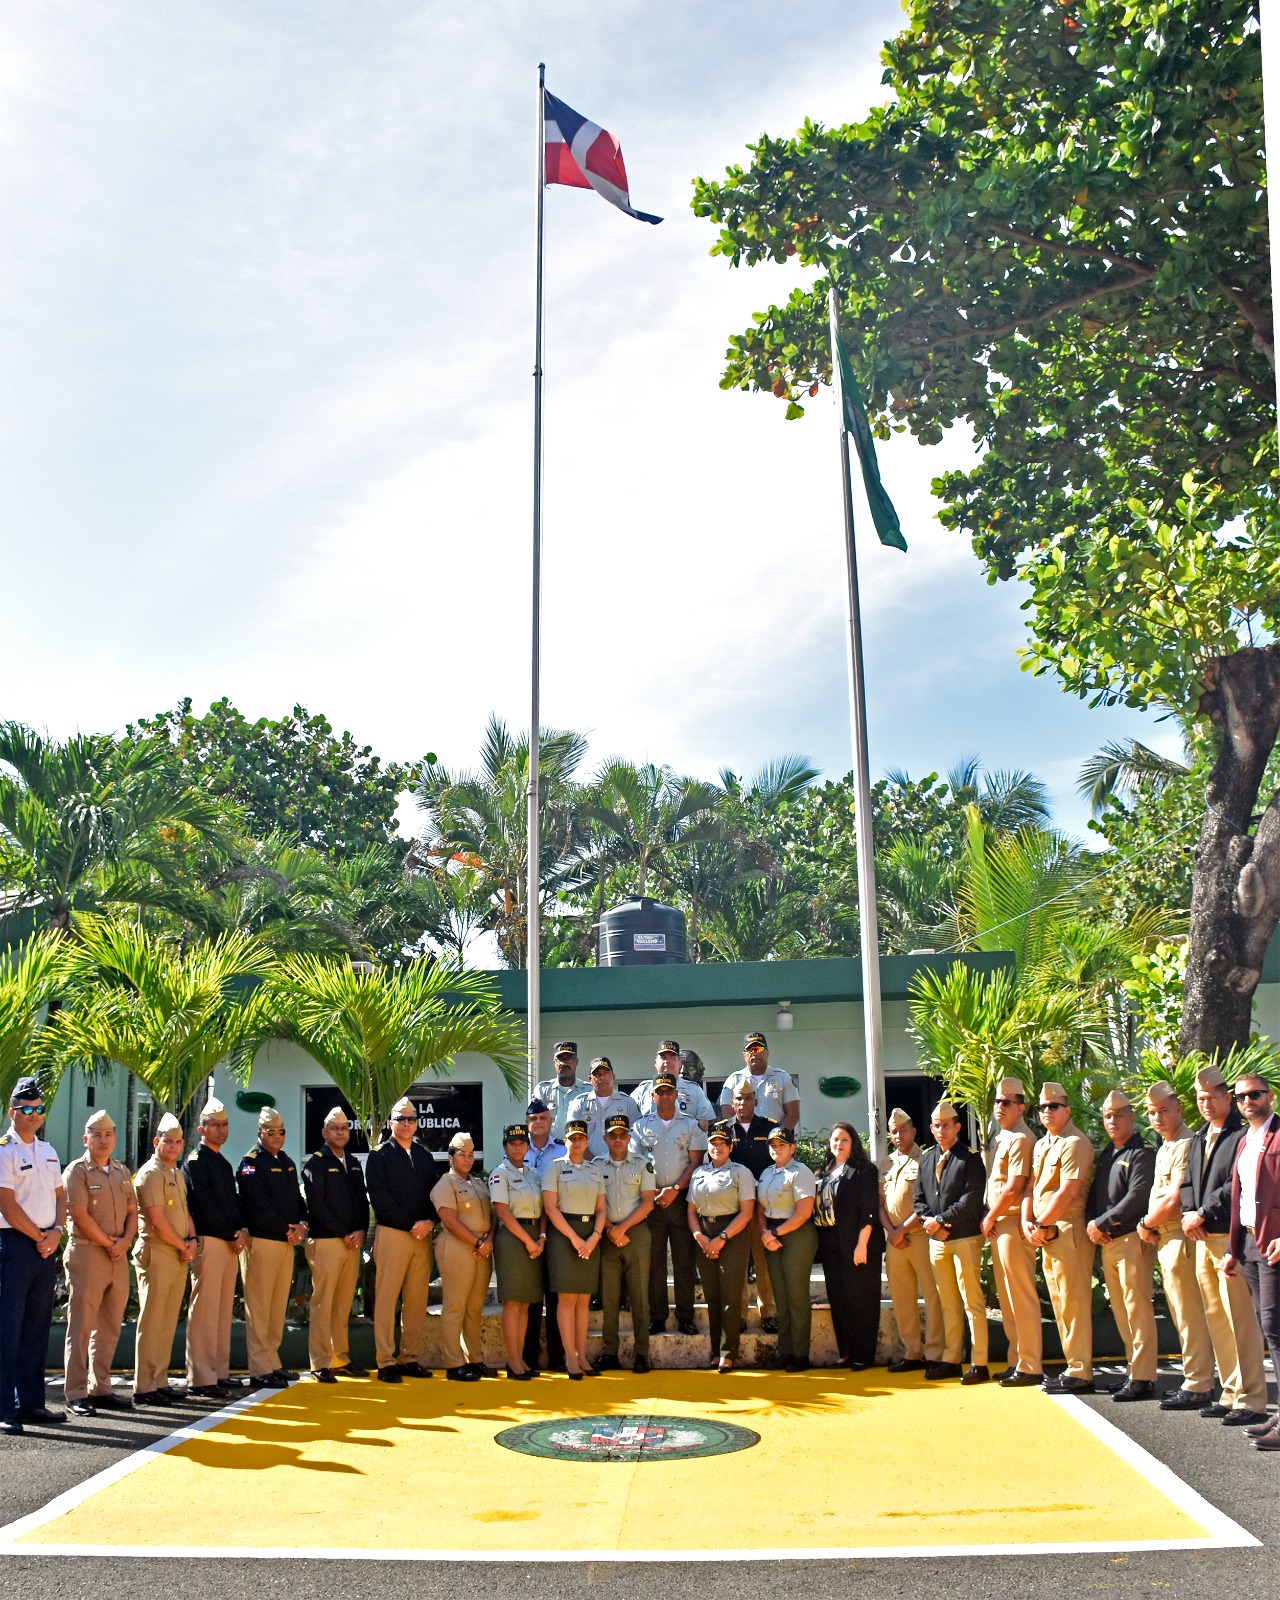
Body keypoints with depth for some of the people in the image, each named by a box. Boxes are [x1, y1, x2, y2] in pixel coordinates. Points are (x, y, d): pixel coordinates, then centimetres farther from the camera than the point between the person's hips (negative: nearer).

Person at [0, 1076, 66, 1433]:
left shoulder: (48, 1151, 15)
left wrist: (56, 1231, 0)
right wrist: (39, 1237, -8)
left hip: (46, 1245, 7)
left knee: (37, 1327, 11)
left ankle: (31, 1402, 17)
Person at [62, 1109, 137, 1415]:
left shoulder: (122, 1172, 16)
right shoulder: (77, 1171, -5)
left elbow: (132, 1212, 14)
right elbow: (80, 1216, -12)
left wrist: (124, 1242, -3)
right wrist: (108, 1243, -10)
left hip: (118, 1257, 6)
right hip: (86, 1254, -6)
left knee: (109, 1327, 9)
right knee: (81, 1328, -3)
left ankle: (100, 1388, 17)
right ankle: (76, 1394, 1)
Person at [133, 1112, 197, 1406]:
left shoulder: (177, 1175, 18)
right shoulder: (150, 1173, -10)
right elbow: (157, 1220, -16)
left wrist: (192, 1240, 2)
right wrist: (183, 1246, -8)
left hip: (179, 1257, 9)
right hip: (156, 1253, -9)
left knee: (168, 1323, 11)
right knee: (151, 1323, -5)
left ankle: (160, 1382, 17)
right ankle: (144, 1387, -1)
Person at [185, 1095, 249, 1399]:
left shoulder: (224, 1163, 19)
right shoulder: (196, 1161, -7)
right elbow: (205, 1206, -14)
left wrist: (242, 1230, 1)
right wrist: (232, 1235, -10)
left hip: (230, 1244, 9)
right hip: (209, 1242, -9)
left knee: (224, 1309, 10)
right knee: (204, 1310, -7)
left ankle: (220, 1373, 16)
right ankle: (201, 1379, -6)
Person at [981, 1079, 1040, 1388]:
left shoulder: (1021, 1139, -13)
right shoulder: (1000, 1139, 17)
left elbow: (1013, 1188, -18)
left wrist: (990, 1218, -9)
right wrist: (990, 1221, 10)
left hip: (1012, 1223, -10)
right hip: (997, 1226, 10)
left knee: (1022, 1298, -6)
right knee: (1006, 1298, 14)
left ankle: (1030, 1367, -3)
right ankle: (1015, 1360, 21)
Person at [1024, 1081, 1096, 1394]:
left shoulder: (1075, 1143, -11)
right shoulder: (1041, 1145, 18)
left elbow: (1068, 1192, -18)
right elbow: (1031, 1186, 16)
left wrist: (1041, 1224, -13)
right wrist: (1027, 1223, 1)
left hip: (1068, 1230, -9)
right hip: (1045, 1232, 9)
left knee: (1073, 1303, -7)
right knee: (1059, 1302, 12)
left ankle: (1080, 1374, -4)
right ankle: (1074, 1367, 19)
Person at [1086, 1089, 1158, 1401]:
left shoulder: (1142, 1153, -8)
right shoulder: (1106, 1155, 18)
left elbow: (1137, 1198, -18)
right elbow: (1094, 1193, 20)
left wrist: (1102, 1223, -14)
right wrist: (1090, 1224, 1)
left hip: (1132, 1239, -8)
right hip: (1107, 1243, 8)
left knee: (1138, 1310, -7)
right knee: (1120, 1311, 11)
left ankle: (1143, 1379, -4)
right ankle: (1133, 1370, 19)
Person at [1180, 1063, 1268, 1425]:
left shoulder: (1242, 1135, -9)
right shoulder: (1198, 1140, 19)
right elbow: (1188, 1181, 19)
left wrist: (1203, 1213, -14)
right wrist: (1189, 1213, 1)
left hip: (1230, 1236, -8)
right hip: (1203, 1239, 9)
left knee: (1239, 1320, -8)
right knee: (1215, 1318, 11)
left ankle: (1252, 1400, -3)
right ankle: (1231, 1393, 18)